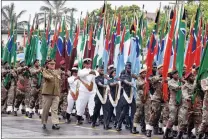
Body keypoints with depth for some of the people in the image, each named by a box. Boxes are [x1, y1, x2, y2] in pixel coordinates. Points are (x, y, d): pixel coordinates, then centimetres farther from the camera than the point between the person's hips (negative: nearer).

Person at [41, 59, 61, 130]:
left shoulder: (58, 72, 18)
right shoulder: (45, 71, 4)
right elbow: (46, 76, -19)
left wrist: (59, 91, 16)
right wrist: (50, 77, -41)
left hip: (56, 93, 3)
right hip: (47, 92, -3)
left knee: (55, 109, -5)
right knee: (45, 109, 2)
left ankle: (55, 123, -10)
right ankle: (44, 123, 14)